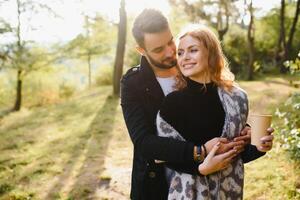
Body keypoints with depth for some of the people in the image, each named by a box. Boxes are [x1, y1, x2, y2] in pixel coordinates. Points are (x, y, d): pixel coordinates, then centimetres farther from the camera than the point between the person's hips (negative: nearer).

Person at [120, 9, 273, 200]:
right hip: (155, 184, -2)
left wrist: (243, 131, -20)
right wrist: (199, 152, -35)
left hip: (199, 180, 3)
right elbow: (143, 140, -24)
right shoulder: (133, 84, -14)